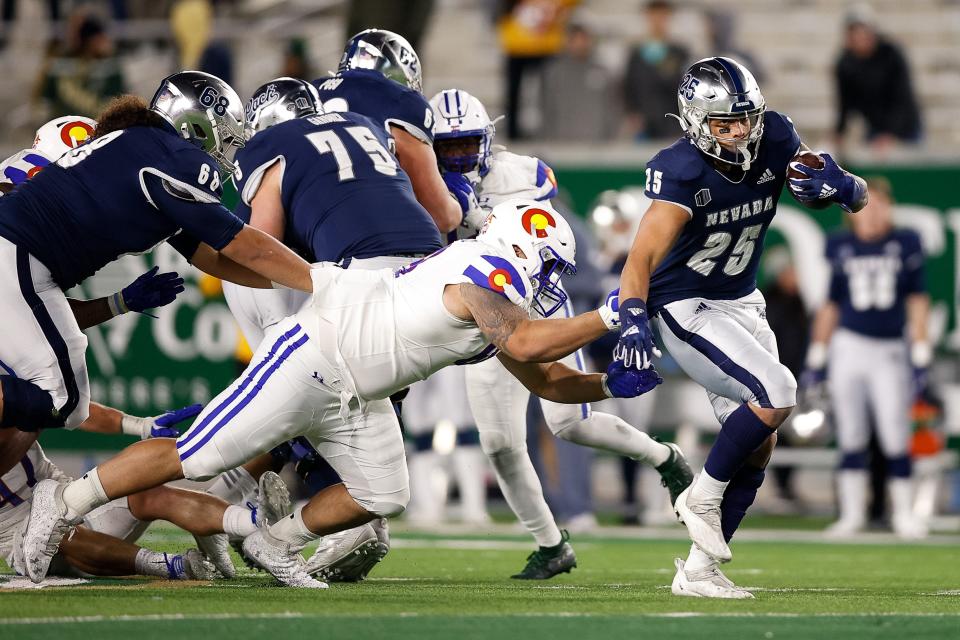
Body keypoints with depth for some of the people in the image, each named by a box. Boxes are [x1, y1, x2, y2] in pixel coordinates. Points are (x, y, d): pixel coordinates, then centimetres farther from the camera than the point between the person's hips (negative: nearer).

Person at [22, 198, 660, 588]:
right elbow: (527, 345, -34)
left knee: (380, 497, 3)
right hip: (311, 357, -10)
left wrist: (610, 385, 7)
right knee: (195, 458, -9)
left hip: (354, 396, 10)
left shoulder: (501, 300, 11)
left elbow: (545, 380, 19)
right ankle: (68, 503, 1)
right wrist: (610, 317, -28)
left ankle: (276, 543, 20)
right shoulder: (486, 274, -18)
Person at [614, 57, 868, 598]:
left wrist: (840, 187, -29)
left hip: (742, 303, 7)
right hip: (685, 308, -7)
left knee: (758, 448, 6)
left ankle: (698, 572, 15)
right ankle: (703, 497, -5)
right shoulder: (682, 172, -27)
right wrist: (633, 320, -55)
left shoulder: (775, 143, -11)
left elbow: (860, 200, -5)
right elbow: (643, 258, -37)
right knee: (777, 393, -26)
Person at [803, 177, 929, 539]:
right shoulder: (840, 246, 6)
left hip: (890, 350, -1)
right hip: (848, 346, 1)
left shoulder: (905, 244, 3)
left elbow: (917, 304, 4)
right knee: (851, 437, 2)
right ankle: (852, 514, 9)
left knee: (895, 438, -6)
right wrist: (816, 359, 7)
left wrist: (920, 360, -2)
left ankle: (904, 515, 5)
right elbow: (829, 305, 10)